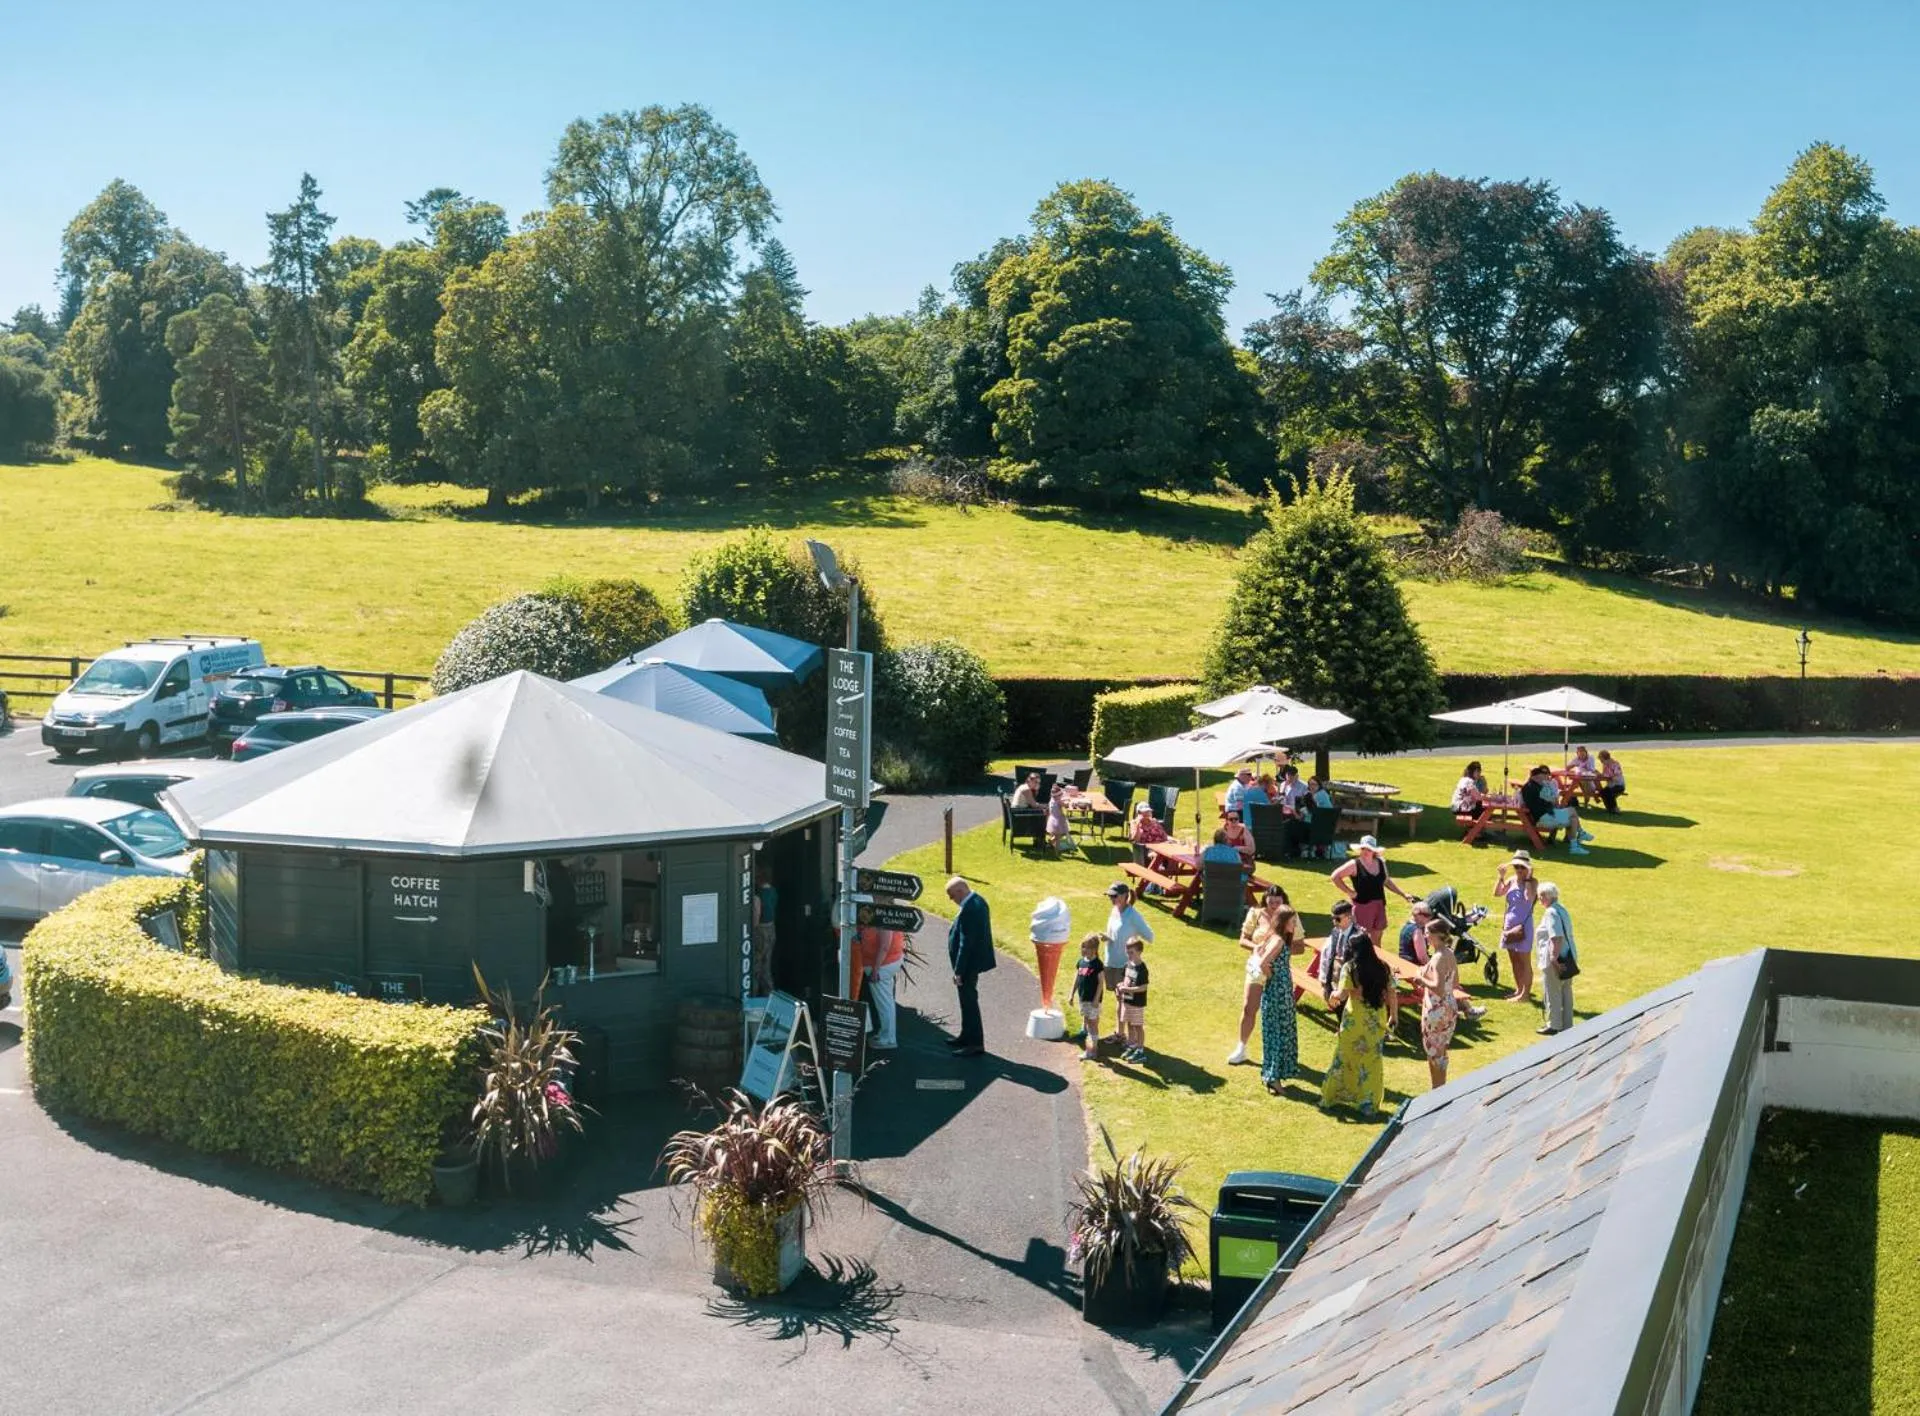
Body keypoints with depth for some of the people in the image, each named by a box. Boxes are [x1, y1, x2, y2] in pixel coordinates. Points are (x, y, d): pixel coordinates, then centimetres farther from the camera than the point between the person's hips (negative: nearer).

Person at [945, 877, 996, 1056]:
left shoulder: (968, 908, -25)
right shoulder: (977, 900, 7)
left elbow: (966, 943, -25)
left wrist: (958, 971, -20)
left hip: (969, 962, -10)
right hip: (975, 959, 10)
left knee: (969, 1001, -1)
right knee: (968, 1000, 20)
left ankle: (975, 1044, 7)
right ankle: (967, 1037, 33)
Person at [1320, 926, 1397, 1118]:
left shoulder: (1350, 968, -12)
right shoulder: (1382, 967, 0)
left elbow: (1342, 994, -18)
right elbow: (1392, 993, 3)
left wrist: (1334, 997, 3)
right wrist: (1394, 1016, 14)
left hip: (1355, 1020, -3)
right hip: (1377, 1021, 3)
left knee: (1345, 1058, 11)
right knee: (1372, 1062, 10)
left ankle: (1330, 1098, 21)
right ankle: (1369, 1105, 14)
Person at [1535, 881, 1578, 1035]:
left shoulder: (1551, 913, -18)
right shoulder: (1562, 909, 11)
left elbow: (1557, 937, -27)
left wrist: (1554, 958, -25)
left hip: (1554, 960, -9)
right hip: (1568, 956, 9)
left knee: (1552, 993, 4)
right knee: (1565, 991, 15)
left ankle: (1554, 1025, 12)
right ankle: (1567, 1024, 23)